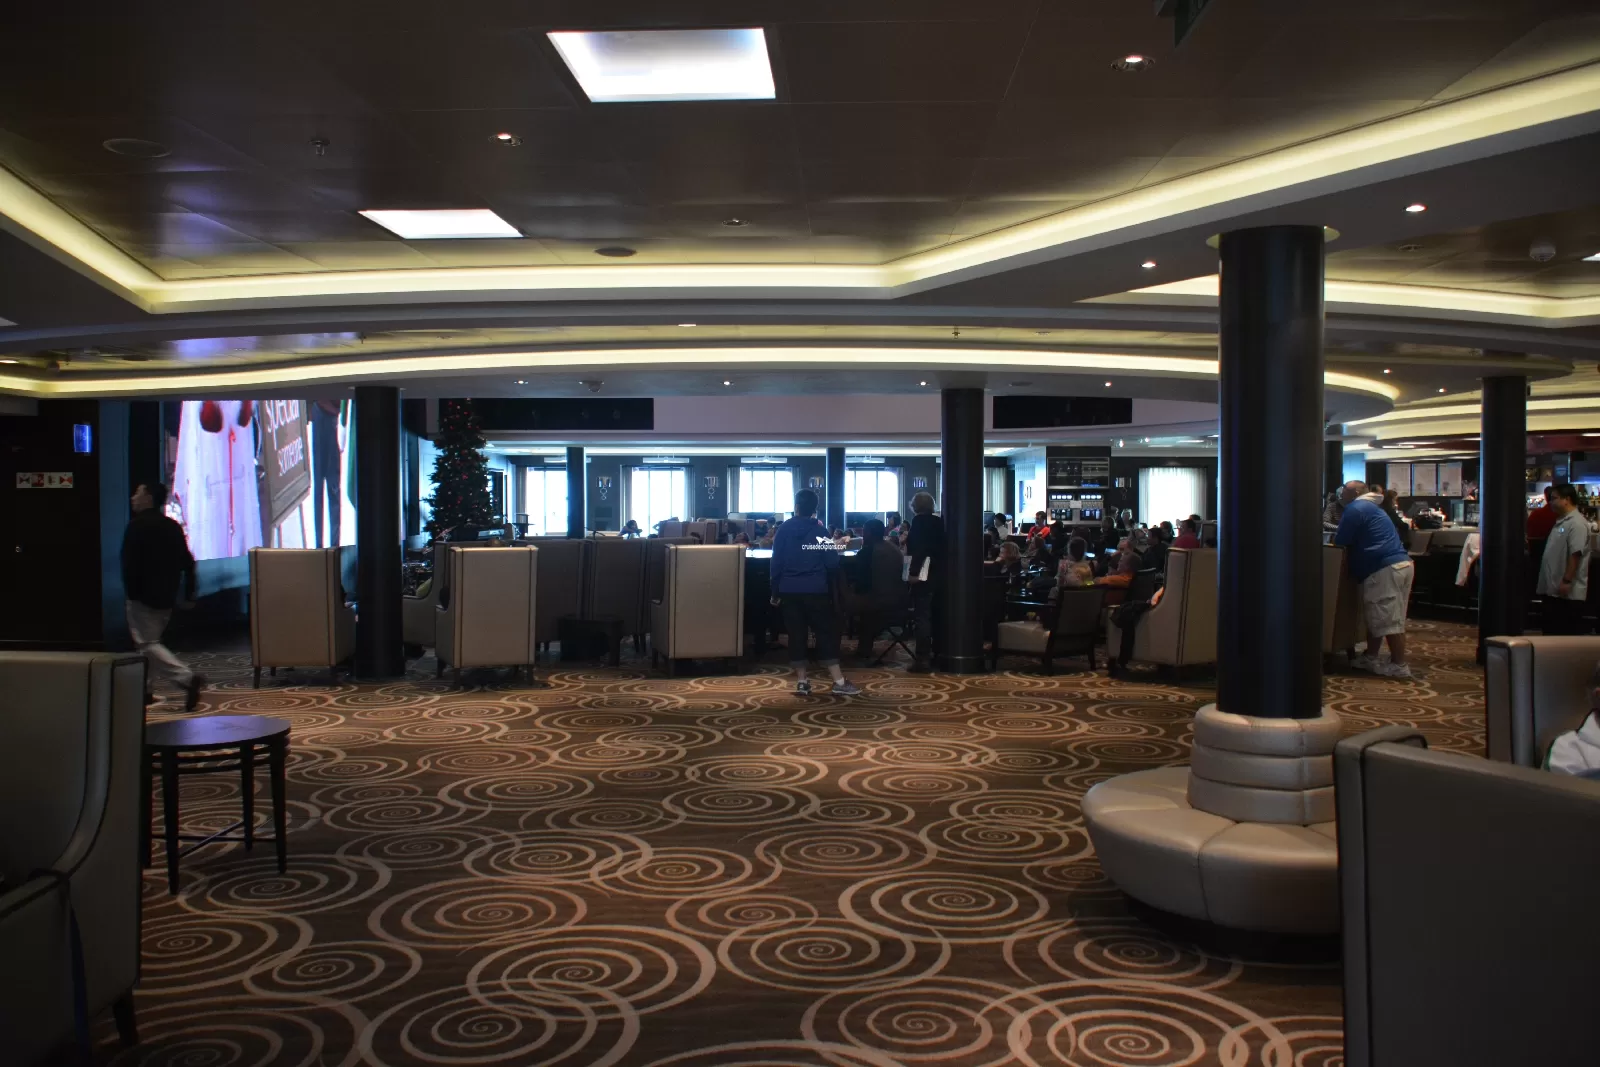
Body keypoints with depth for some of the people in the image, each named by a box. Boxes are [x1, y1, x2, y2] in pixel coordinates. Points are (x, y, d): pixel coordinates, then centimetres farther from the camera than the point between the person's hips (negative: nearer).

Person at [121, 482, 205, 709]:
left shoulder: (137, 526, -11)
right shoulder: (173, 527, 10)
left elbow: (129, 563, -17)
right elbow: (187, 562, 9)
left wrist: (130, 593, -10)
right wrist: (189, 594, 11)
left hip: (143, 597, -8)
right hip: (166, 597, 8)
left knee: (147, 644, -7)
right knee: (151, 642, 18)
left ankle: (187, 678, -23)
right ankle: (143, 689, 22)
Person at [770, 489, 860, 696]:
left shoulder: (784, 530, 0)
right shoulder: (821, 531, -3)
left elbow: (776, 563, 0)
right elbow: (832, 563, -5)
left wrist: (775, 592, 7)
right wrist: (829, 583, 14)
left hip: (789, 592, 1)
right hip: (816, 591, -1)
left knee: (796, 635, 7)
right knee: (826, 633, 2)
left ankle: (801, 681, 8)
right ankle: (838, 681, -1)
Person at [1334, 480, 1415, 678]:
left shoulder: (1355, 508, -5)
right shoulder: (1370, 507, 27)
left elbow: (1339, 542, -5)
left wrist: (1338, 530, 15)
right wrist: (1343, 524, 24)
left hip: (1385, 569, -11)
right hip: (1399, 564, 11)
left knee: (1389, 620, -7)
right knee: (1378, 617, 16)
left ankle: (1399, 666, -5)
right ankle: (1370, 657, 23)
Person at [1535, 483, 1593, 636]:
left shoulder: (1577, 524, -14)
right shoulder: (1561, 521, 17)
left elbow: (1576, 554, -22)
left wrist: (1566, 581, -25)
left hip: (1567, 593, -10)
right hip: (1552, 590, 10)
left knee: (1569, 634, -4)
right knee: (1552, 632, 14)